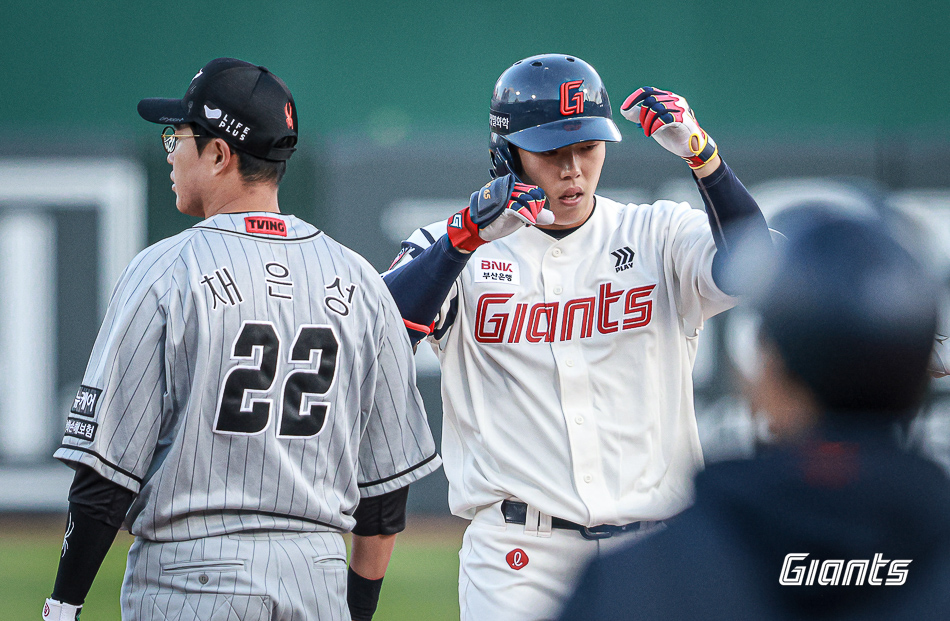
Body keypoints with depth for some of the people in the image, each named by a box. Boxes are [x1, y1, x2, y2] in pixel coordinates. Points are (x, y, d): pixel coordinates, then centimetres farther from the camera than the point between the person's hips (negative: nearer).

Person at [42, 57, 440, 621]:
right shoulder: (359, 283, 7)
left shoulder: (164, 273, -6)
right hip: (319, 573, 4)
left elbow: (108, 467, -9)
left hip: (191, 575, -4)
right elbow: (389, 478, 10)